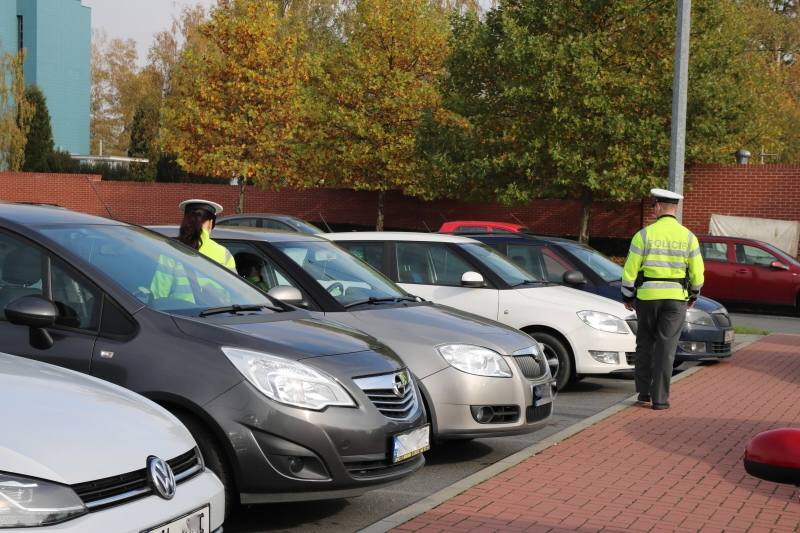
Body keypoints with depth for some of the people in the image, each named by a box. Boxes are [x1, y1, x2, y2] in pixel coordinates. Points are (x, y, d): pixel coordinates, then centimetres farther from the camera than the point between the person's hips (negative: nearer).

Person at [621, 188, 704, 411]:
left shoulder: (644, 234, -5)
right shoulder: (688, 237, 1)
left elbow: (630, 270, -5)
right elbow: (697, 272, 5)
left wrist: (627, 296, 7)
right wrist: (693, 296, 21)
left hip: (647, 295, -1)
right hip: (676, 298, 1)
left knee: (645, 344, 14)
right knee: (666, 348, 2)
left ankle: (644, 392, 18)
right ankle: (660, 398, 1)